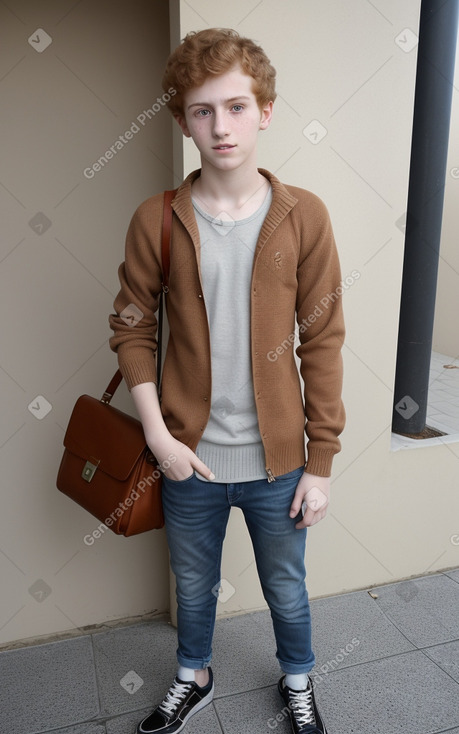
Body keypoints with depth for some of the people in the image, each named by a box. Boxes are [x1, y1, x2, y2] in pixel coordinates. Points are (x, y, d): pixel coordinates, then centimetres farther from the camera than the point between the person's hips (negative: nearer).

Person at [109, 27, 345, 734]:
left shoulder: (304, 216, -7)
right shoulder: (156, 220, -6)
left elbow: (322, 342, -6)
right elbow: (132, 329, 1)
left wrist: (320, 463, -5)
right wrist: (159, 435, -9)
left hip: (277, 461, 0)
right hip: (190, 459, 1)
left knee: (287, 591, 22)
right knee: (194, 587, 24)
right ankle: (194, 677, 56)